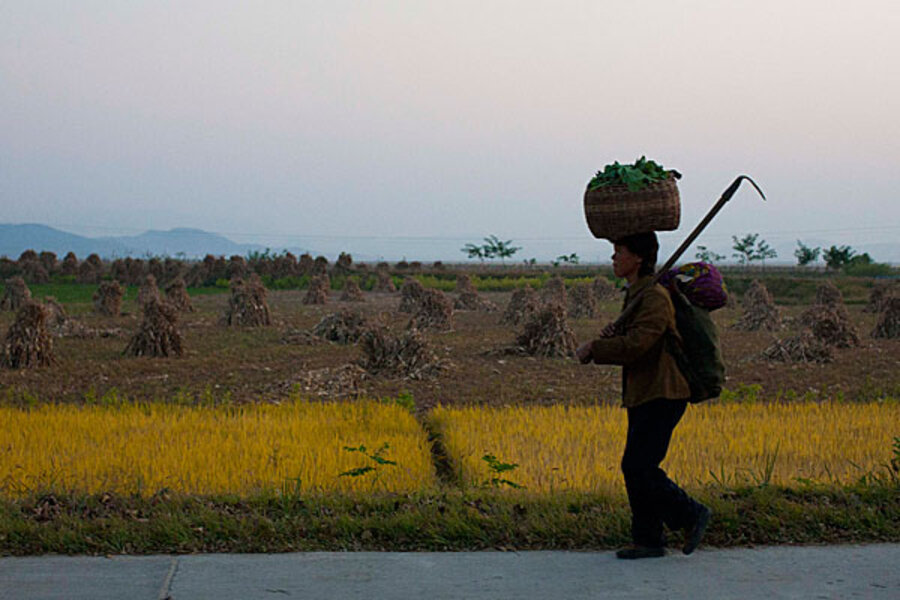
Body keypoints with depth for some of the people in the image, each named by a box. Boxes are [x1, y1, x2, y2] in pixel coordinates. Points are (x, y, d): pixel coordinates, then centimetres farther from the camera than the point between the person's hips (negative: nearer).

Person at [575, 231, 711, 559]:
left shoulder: (655, 296, -15)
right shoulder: (634, 294, 16)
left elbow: (637, 344, -25)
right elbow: (629, 341, 17)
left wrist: (593, 349, -14)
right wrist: (611, 336, -6)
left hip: (662, 396, -10)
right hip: (643, 396, 10)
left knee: (638, 467, -11)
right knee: (637, 470, 8)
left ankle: (691, 514, 2)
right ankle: (648, 539, 13)